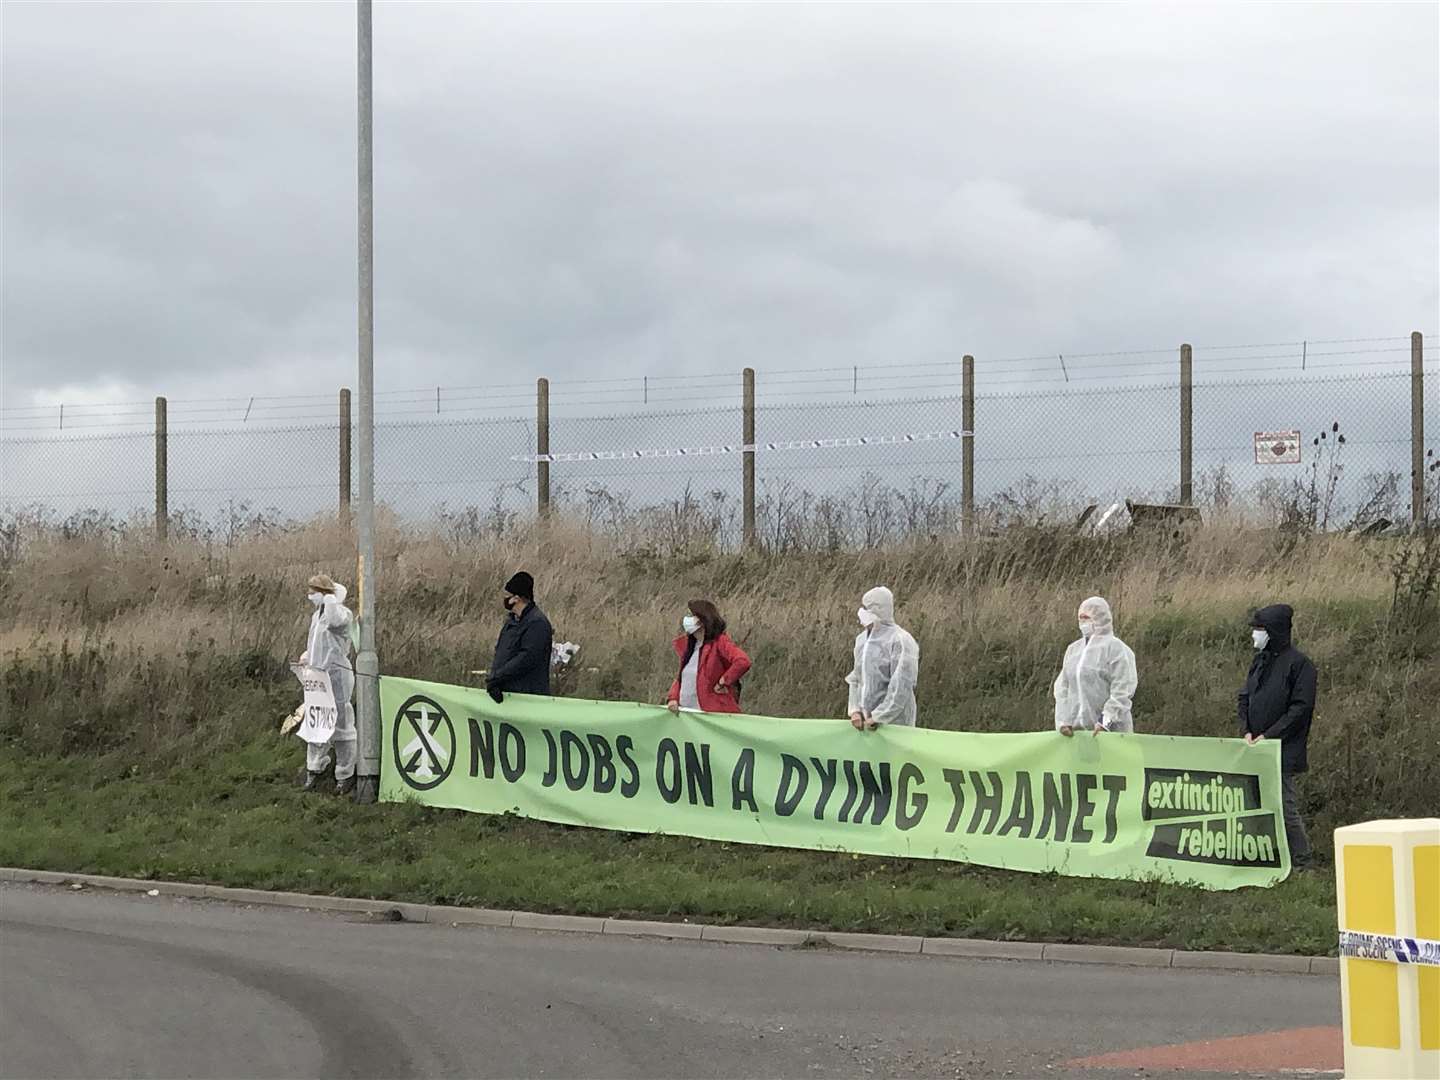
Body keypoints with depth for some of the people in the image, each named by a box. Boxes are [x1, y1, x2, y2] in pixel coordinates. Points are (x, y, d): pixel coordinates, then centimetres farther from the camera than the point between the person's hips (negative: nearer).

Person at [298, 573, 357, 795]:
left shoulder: (342, 613, -10)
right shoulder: (317, 615, 16)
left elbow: (334, 620, -36)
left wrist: (330, 597, -19)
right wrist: (307, 655, 11)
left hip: (337, 674, -8)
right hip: (317, 675, 8)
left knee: (340, 725, -1)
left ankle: (345, 775, 8)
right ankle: (315, 768, 25)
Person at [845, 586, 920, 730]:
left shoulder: (899, 641, -13)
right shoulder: (862, 639, 11)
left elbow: (901, 687, -18)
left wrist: (878, 717, -18)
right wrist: (855, 710, 2)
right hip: (865, 720, 7)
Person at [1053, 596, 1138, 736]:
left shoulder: (1116, 649, -4)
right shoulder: (1073, 649, 16)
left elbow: (1122, 691, -11)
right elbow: (1062, 687, 15)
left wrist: (1105, 721, -17)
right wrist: (1063, 721, 3)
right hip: (1077, 729, 6)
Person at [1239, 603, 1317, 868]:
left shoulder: (1298, 663, -9)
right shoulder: (1260, 660, 14)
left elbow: (1301, 708, -13)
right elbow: (1245, 697, 18)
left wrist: (1269, 736, -16)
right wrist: (1247, 730, 1)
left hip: (1284, 750, -7)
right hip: (1256, 748, 7)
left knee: (1286, 807, -6)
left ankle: (1301, 863, 3)